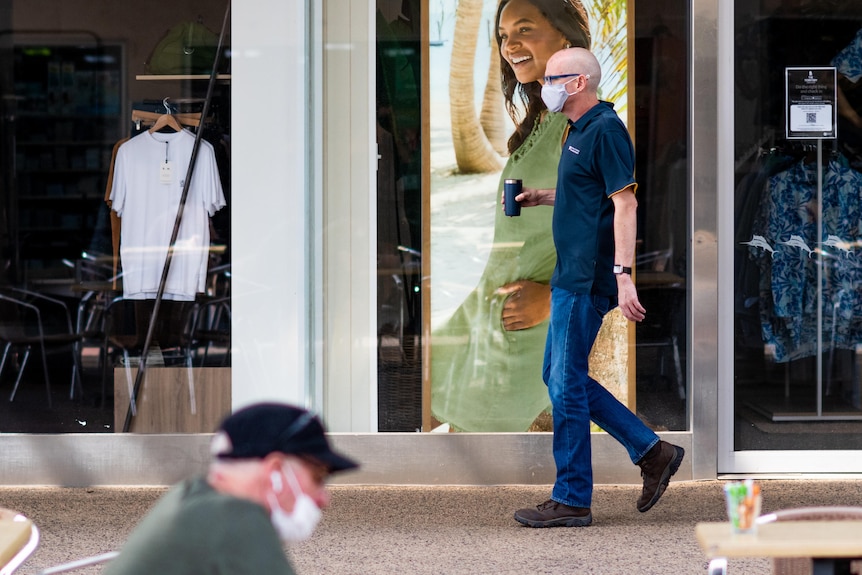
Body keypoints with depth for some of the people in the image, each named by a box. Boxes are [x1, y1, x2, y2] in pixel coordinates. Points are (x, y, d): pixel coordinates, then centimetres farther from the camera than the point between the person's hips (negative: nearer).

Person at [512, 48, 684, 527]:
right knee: (560, 377, 14)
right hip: (573, 276, 11)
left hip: (587, 280, -11)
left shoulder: (605, 129, -15)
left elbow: (625, 203, -21)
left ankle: (572, 501, 4)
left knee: (566, 383, -5)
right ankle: (652, 452, 18)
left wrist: (624, 275, -28)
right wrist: (542, 197, 15)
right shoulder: (581, 130, 16)